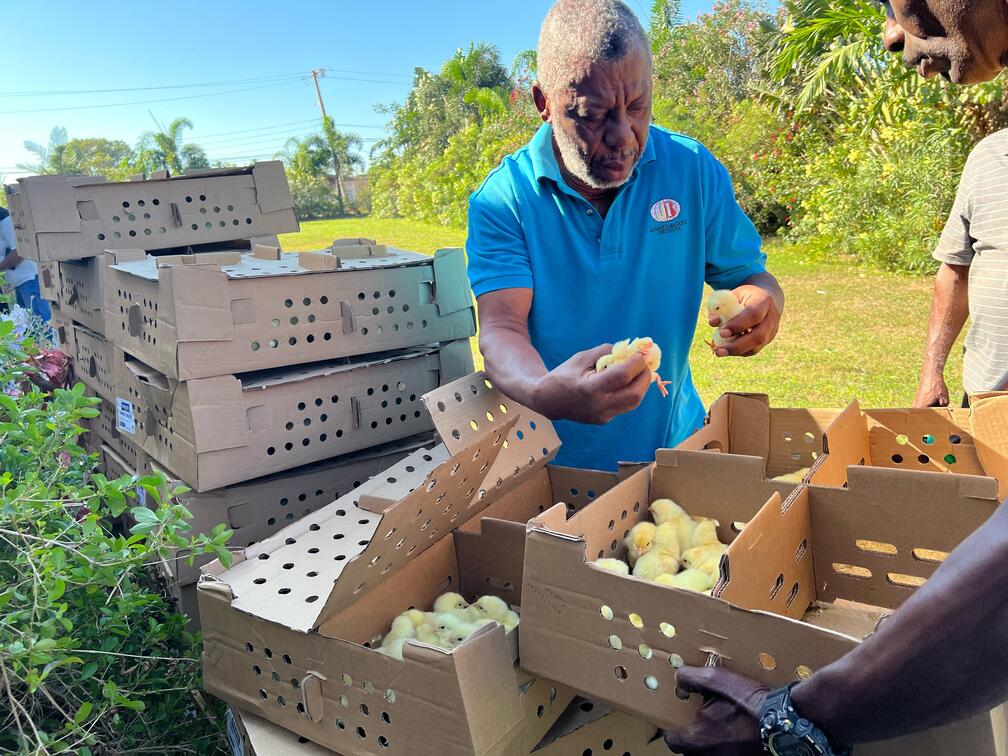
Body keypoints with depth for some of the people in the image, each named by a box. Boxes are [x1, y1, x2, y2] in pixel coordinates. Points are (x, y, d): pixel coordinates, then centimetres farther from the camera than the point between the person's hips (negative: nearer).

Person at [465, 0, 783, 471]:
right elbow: (501, 329, -20)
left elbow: (748, 276, 6)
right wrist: (544, 393, -43)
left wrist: (761, 303, -20)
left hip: (673, 445, 1)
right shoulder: (502, 199, -10)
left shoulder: (694, 170, -3)